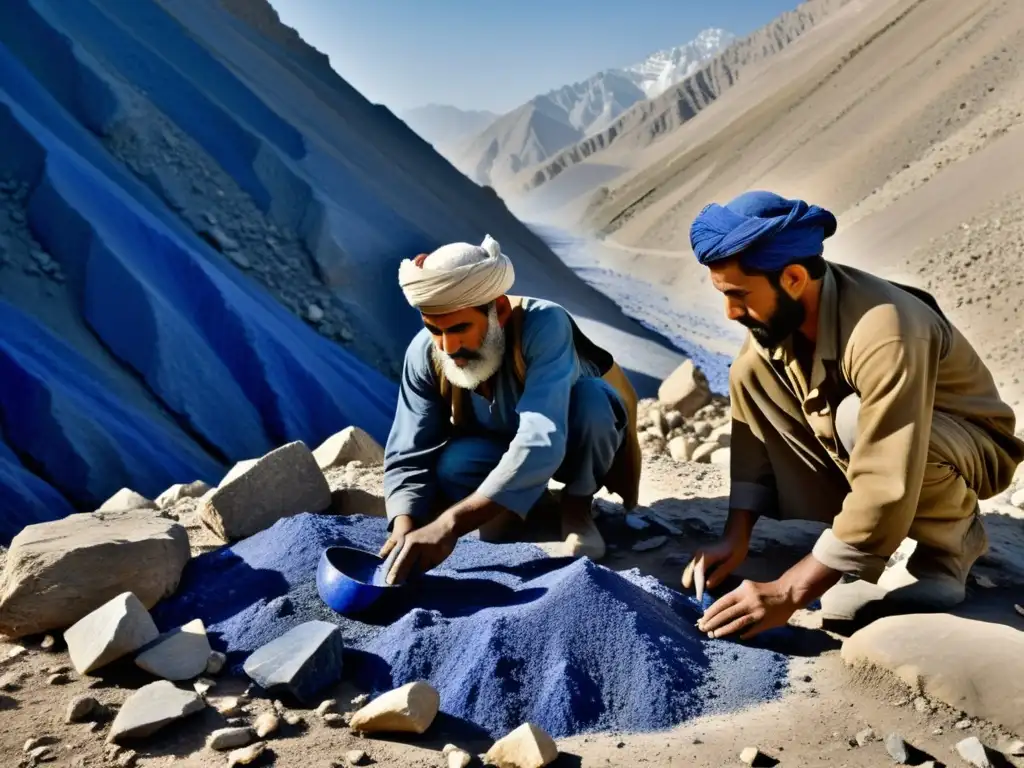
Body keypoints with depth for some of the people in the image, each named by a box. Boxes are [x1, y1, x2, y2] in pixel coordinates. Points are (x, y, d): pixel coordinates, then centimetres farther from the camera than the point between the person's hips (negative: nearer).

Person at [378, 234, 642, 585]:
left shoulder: (544, 325, -38)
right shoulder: (424, 354, -25)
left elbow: (541, 443, -50)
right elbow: (409, 457, -22)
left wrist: (449, 524, -58)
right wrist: (405, 528, -43)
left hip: (573, 439, -2)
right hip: (498, 449, 2)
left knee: (590, 398, -36)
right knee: (453, 466, -32)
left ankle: (577, 506, -8)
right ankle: (510, 507, 1)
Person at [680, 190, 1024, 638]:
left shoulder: (884, 333, -37)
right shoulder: (777, 314, -16)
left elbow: (887, 492, -40)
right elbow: (754, 431, -9)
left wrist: (788, 593, -38)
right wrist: (736, 537, -18)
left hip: (971, 448, -6)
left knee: (856, 421, -38)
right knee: (749, 373, -15)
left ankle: (951, 540, -8)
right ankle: (855, 535, -7)